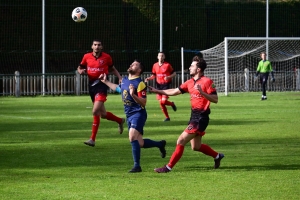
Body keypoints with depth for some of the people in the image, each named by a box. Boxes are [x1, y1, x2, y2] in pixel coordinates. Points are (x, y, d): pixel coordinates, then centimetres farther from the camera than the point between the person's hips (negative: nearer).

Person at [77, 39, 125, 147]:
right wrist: (81, 71, -6)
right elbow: (80, 67, 17)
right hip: (92, 85, 5)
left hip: (102, 84, -5)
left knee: (96, 111, -19)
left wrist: (120, 78, 2)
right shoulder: (87, 57, 4)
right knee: (103, 114, 12)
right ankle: (120, 120, 41)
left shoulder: (106, 57, -2)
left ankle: (92, 139, -17)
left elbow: (112, 69, 13)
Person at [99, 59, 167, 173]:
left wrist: (133, 95, -34)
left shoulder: (139, 84, -15)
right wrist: (105, 82, 34)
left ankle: (137, 166, -19)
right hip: (129, 115, 8)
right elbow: (119, 89, 32)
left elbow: (143, 103, -19)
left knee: (133, 137, -24)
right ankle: (160, 144, 35)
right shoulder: (124, 80, 9)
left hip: (138, 113, -8)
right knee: (139, 143, 10)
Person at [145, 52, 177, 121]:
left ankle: (172, 104, 18)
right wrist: (148, 78, -2)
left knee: (164, 101, -16)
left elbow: (174, 73, 0)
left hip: (166, 84, -5)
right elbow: (154, 75, 17)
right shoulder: (155, 65, 6)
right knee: (161, 102, 3)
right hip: (159, 85, 5)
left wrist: (168, 77, -18)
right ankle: (167, 117, 17)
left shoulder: (167, 65, -6)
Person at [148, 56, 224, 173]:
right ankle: (217, 156, 36)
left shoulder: (207, 82, -13)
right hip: (194, 116, 9)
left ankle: (169, 167, -3)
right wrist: (156, 91, 11)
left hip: (201, 118, -9)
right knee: (196, 147, 17)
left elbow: (215, 99, -16)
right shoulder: (190, 82, 11)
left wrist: (202, 92, -29)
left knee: (181, 141, -10)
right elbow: (174, 92, 15)